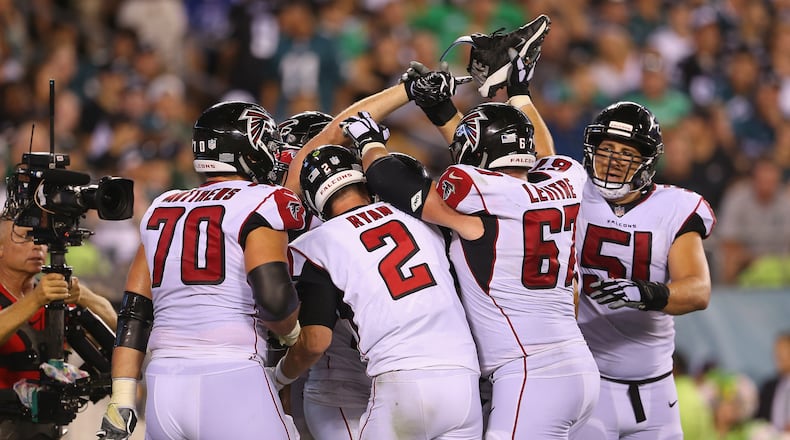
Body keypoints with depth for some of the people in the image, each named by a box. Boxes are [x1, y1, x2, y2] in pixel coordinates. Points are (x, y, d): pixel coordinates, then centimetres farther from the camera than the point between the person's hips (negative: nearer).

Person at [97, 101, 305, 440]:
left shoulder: (161, 209, 18)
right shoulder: (261, 204, -1)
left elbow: (134, 314, 15)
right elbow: (274, 296, -13)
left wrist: (122, 400, 14)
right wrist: (292, 333, 8)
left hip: (163, 386, 6)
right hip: (231, 380, -6)